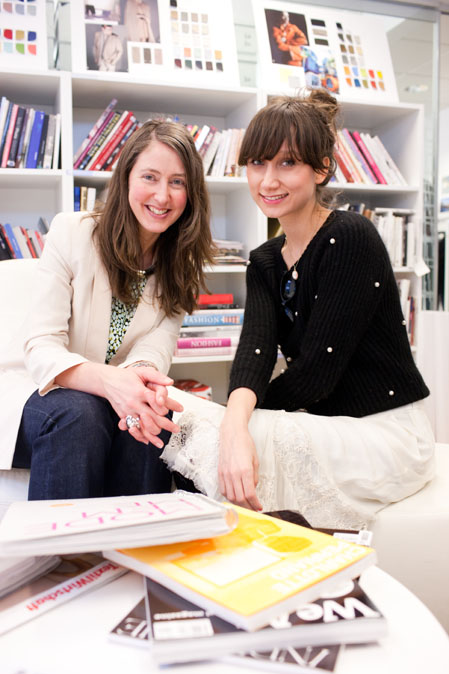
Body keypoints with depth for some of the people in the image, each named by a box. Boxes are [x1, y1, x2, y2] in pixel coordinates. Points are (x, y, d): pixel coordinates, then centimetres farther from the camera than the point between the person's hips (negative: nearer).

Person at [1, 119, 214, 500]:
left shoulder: (182, 266, 1)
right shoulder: (70, 233, -12)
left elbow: (159, 342, -13)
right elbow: (41, 349, -18)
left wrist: (142, 377, -40)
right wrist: (108, 380, -39)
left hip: (121, 396, 3)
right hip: (35, 390, -2)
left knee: (151, 412, -28)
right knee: (79, 414, -33)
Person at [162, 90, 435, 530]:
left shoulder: (352, 238, -14)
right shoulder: (264, 263, 6)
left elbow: (318, 368, -19)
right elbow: (254, 350, -12)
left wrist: (238, 421, -9)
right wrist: (235, 425, -31)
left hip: (386, 435, -6)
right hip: (322, 427, 6)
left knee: (204, 434, -24)